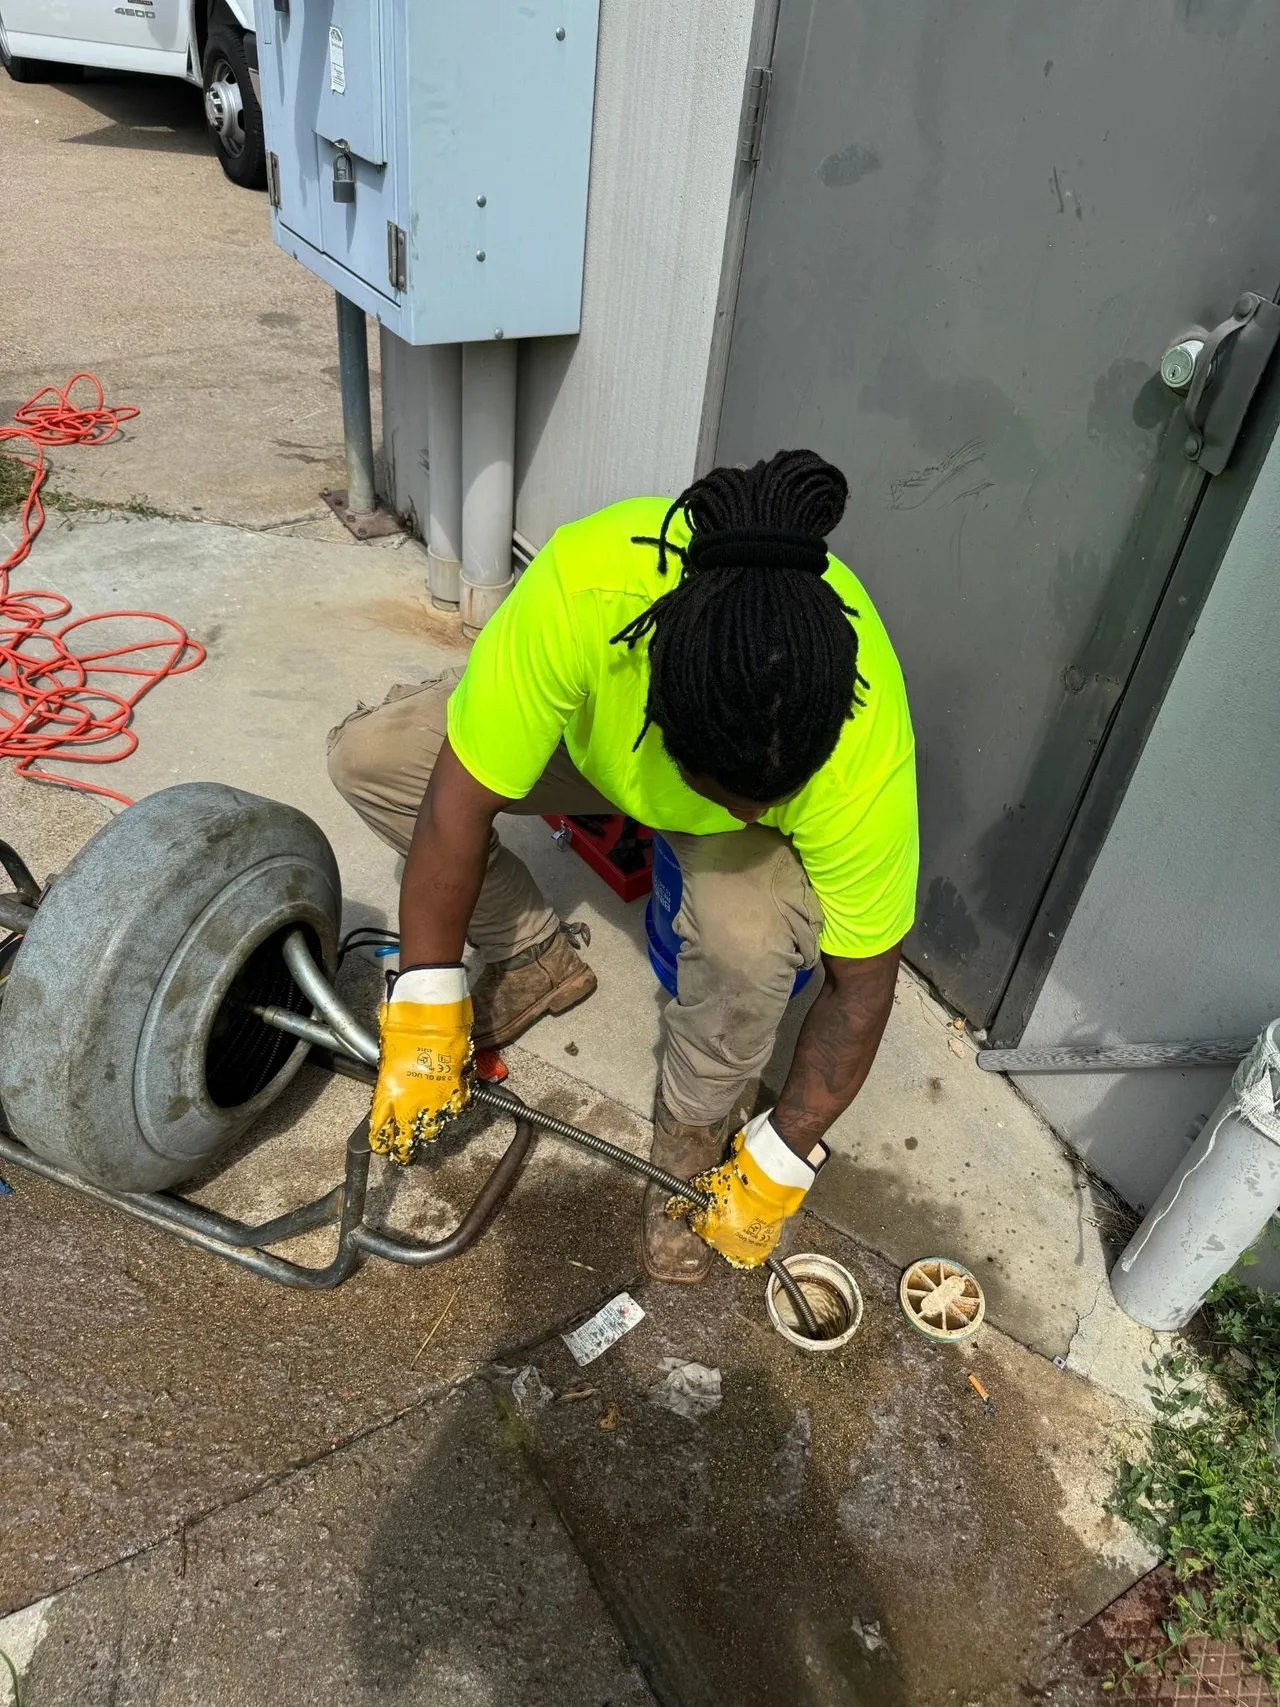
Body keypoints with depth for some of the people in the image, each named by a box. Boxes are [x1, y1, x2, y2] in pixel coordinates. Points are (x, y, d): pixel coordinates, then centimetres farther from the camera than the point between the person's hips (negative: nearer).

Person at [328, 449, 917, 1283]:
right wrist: (426, 1015, -25)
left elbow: (861, 979, -24)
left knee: (751, 935, -35)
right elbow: (459, 803, -30)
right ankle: (540, 959, 6)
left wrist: (777, 1166, -17)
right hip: (594, 731, 2)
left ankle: (698, 1129, -1)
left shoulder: (866, 753, -39)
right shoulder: (580, 591, -42)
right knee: (367, 754, -14)